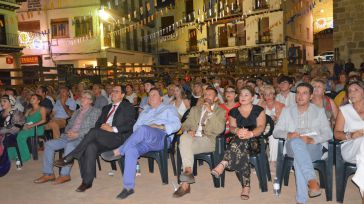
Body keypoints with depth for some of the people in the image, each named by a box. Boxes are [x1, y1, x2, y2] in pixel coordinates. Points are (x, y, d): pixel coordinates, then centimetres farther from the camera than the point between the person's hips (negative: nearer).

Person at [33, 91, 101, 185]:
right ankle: (48, 174, -4)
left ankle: (65, 175, -25)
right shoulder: (77, 112, 26)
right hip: (69, 137, 8)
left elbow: (94, 128, -9)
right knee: (48, 144, -7)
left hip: (82, 138, -7)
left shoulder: (95, 111, 3)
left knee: (70, 145, -36)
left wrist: (77, 134, -17)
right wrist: (68, 132, 2)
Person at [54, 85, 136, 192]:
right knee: (91, 146, -27)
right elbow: (97, 124, 24)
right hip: (102, 138, 6)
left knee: (94, 132, -30)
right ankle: (87, 181, -24)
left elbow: (130, 126, -5)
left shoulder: (128, 107, 9)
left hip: (118, 137, -5)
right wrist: (101, 127, 0)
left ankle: (69, 158, -21)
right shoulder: (106, 108, 30)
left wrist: (113, 129, -15)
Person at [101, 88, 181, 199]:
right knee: (131, 150, -31)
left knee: (143, 129, -38)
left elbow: (176, 124, 4)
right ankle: (128, 187, -28)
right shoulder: (145, 111, 36)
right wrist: (136, 135, 2)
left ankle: (118, 151, -27)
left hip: (162, 138, -4)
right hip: (144, 140, 4)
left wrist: (161, 127, -10)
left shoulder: (168, 108, 20)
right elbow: (136, 126, 25)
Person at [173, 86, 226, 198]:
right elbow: (186, 125, 20)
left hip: (208, 140, -4)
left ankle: (185, 184, -29)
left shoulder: (221, 111, 12)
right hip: (193, 137, 4)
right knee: (184, 137, -31)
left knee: (184, 145, -30)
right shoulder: (195, 109, 26)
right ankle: (188, 171, -35)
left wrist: (210, 112, -8)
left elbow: (219, 129, -4)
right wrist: (188, 130, -4)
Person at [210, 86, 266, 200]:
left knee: (240, 142, -39)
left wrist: (251, 133, -28)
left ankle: (223, 164, -44)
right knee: (241, 152, -36)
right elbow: (231, 127, 6)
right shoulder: (234, 111, 18)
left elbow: (261, 127, -5)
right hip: (238, 140, 3)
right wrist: (237, 131, -21)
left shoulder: (258, 110, 9)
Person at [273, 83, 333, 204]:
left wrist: (312, 139, -17)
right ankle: (312, 180, -49)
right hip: (292, 147, 1)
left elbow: (328, 133, 5)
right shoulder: (287, 111, 19)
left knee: (299, 158, -38)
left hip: (314, 147, 0)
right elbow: (276, 132, 11)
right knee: (297, 141, -39)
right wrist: (288, 134, -14)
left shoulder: (319, 111, 17)